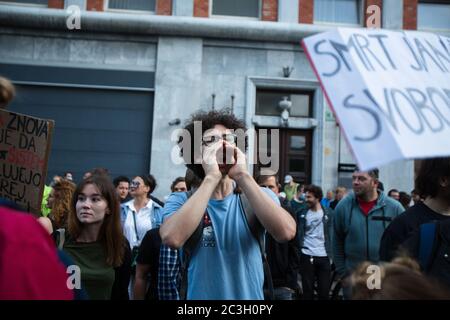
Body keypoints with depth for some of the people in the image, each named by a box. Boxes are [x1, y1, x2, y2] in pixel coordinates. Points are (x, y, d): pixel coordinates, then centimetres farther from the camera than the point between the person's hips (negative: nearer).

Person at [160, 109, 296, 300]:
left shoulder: (261, 195, -6)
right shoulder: (181, 200, -9)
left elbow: (286, 233, -26)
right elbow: (171, 239, -31)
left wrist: (243, 176, -27)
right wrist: (211, 178, -28)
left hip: (250, 296, 2)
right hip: (201, 295, -1)